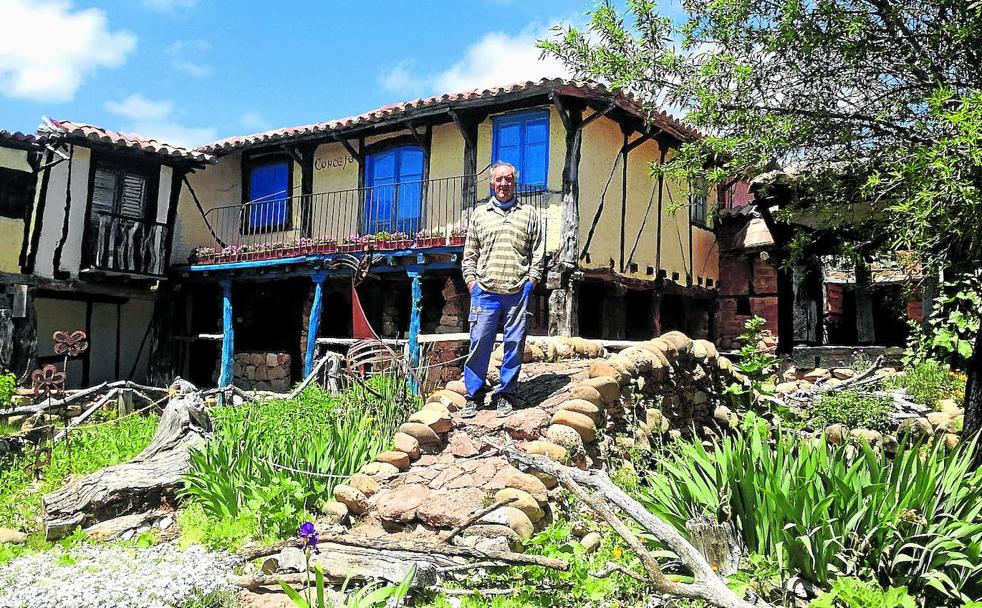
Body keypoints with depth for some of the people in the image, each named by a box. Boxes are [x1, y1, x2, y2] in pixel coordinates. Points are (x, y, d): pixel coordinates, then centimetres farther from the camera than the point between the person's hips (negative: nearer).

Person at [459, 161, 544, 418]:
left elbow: (538, 253, 10)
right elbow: (469, 254, 15)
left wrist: (531, 282, 0)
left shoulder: (529, 213, 11)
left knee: (514, 345, 2)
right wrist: (471, 281, 4)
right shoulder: (479, 213, 14)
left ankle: (505, 395, 12)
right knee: (479, 343, -1)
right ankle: (474, 396, 9)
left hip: (518, 292, 0)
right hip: (484, 291, 1)